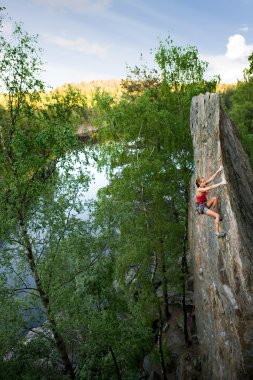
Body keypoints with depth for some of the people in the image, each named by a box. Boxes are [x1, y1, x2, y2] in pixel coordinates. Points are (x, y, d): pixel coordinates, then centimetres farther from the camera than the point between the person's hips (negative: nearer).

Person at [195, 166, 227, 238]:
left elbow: (211, 178, -5)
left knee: (214, 198, -15)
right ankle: (217, 232, -15)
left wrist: (218, 171, -12)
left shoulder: (203, 185, -2)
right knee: (217, 216, -17)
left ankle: (216, 213, -5)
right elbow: (211, 187, -34)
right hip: (201, 207, -8)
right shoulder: (199, 190, -24)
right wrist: (220, 184, -37)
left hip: (205, 204, 8)